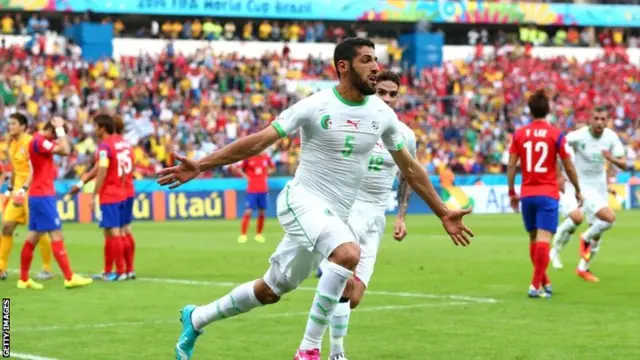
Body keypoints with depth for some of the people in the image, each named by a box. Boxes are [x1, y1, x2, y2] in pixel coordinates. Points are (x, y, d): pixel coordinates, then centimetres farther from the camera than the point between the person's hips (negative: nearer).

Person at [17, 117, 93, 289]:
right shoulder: (39, 141, -17)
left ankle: (24, 279, 15)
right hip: (43, 196, -10)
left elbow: (65, 149, 19)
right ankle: (69, 277, -10)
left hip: (40, 195, 10)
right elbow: (65, 150, -22)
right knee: (57, 235, -9)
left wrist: (60, 131, 9)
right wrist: (60, 129, -14)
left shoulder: (41, 141, 13)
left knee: (33, 237, 11)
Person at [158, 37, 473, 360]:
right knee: (349, 253, -33)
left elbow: (410, 168, 14)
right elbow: (258, 141, -13)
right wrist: (201, 165, -19)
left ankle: (196, 318, 37)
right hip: (302, 200, -6)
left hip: (333, 215, 6)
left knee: (270, 290, 15)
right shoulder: (316, 106, -13)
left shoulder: (382, 114, 2)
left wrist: (443, 213, 15)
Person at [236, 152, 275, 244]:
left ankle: (259, 235, 18)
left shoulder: (266, 157, 4)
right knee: (248, 212, -9)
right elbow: (240, 169, 5)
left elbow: (272, 167, 22)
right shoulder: (249, 158, -5)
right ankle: (243, 235, -4)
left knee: (262, 213, 6)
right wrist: (246, 177, -7)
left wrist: (266, 174, 7)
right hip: (252, 190, -4)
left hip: (263, 190, 4)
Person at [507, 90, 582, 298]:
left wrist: (512, 192, 12)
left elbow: (511, 166, 2)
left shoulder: (519, 134, 2)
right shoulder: (556, 135, -5)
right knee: (543, 239, -8)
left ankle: (544, 283, 25)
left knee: (534, 239, 16)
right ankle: (536, 285, -17)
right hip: (548, 194, -3)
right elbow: (569, 167, 0)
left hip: (527, 194, 3)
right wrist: (577, 191, 12)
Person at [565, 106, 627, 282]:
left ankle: (583, 268, 29)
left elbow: (623, 165, -6)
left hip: (600, 186, 5)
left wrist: (612, 159, -27)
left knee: (597, 233, 11)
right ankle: (585, 238, 5)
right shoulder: (578, 136, -20)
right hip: (583, 186, -5)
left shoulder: (611, 137, -7)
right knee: (609, 218, -24)